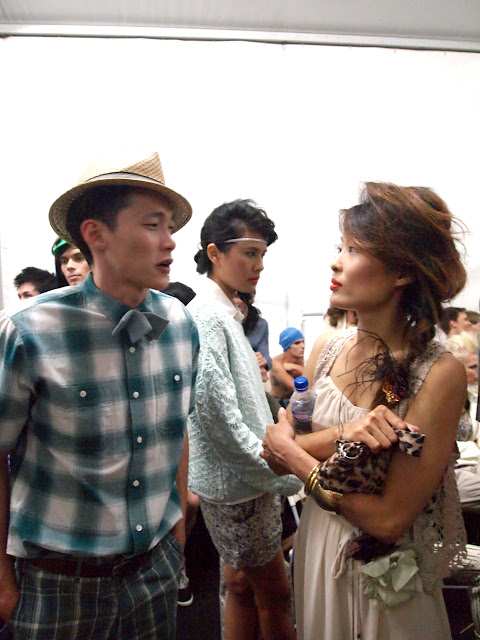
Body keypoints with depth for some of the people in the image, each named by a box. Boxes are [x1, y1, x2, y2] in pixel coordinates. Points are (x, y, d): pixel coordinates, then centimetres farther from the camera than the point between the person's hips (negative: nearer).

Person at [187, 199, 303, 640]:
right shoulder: (205, 316, -19)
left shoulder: (227, 314, 11)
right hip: (235, 482, -9)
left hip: (248, 476, 9)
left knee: (242, 582, 21)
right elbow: (217, 410, -25)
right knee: (275, 593, 7)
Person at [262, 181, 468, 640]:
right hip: (315, 552, 5)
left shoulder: (439, 374, -24)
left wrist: (294, 454, -18)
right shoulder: (327, 349, -9)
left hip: (385, 572, -4)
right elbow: (276, 447, -9)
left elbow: (389, 519, -23)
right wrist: (341, 436, -26)